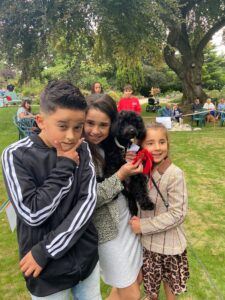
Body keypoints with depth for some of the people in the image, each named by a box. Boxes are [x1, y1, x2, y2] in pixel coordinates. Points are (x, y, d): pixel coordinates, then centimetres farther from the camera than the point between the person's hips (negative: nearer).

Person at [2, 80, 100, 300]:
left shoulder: (82, 150, -5)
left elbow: (88, 201, -14)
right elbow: (32, 214, -21)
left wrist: (46, 250, -19)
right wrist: (65, 166, -20)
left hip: (87, 258, 4)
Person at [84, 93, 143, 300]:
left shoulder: (110, 144, 1)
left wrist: (128, 163, -8)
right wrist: (121, 175, -21)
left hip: (126, 218, 7)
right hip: (106, 227, -7)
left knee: (136, 279, 21)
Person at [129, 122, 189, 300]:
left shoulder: (175, 175, -24)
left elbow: (177, 214, -22)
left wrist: (143, 226, -22)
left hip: (168, 243, -4)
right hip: (145, 240, 4)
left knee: (169, 280, 23)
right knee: (150, 279, 28)